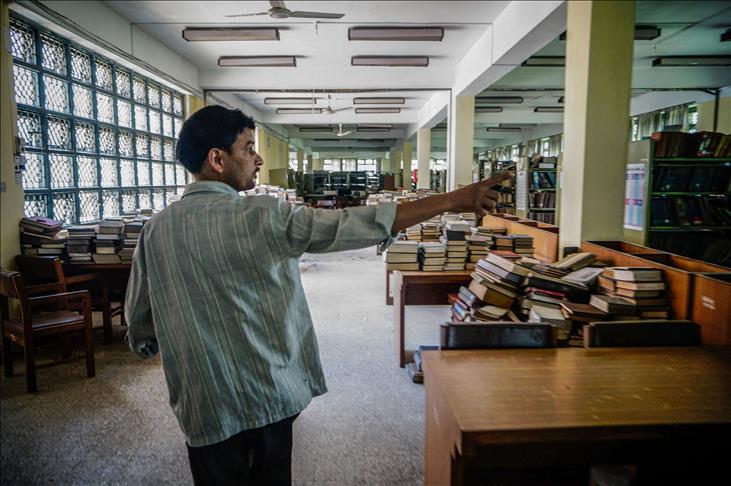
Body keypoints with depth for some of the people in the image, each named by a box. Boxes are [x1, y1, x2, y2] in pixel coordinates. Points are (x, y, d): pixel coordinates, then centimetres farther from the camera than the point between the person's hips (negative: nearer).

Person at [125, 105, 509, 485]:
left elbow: (139, 323, 4)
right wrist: (453, 200, -14)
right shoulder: (263, 217, -18)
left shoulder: (154, 231, -4)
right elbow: (354, 224, -20)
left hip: (204, 407, 3)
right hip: (268, 397, -3)